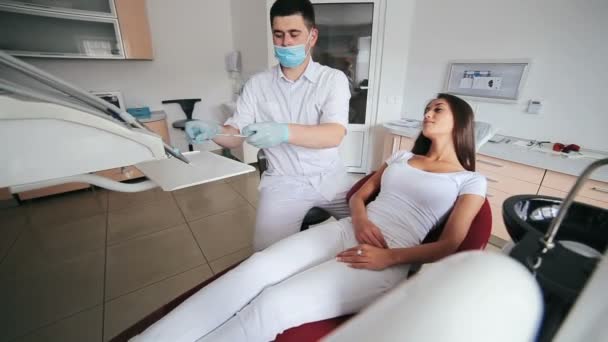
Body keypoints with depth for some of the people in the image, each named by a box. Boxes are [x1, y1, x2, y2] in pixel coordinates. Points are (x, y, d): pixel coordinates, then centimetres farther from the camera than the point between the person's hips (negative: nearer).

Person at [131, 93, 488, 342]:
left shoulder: (471, 181, 10)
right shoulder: (403, 157, 23)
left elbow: (450, 245, 0)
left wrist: (389, 257, -14)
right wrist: (359, 217, -5)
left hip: (390, 257, -4)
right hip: (346, 231, 5)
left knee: (274, 305, -26)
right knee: (257, 267, -22)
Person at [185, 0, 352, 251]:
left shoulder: (333, 79, -4)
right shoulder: (257, 84, 2)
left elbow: (334, 135, -20)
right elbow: (234, 135, 1)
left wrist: (285, 132, -36)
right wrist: (212, 131, -22)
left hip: (330, 179, 1)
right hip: (283, 182, 1)